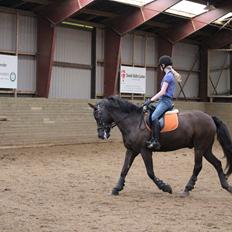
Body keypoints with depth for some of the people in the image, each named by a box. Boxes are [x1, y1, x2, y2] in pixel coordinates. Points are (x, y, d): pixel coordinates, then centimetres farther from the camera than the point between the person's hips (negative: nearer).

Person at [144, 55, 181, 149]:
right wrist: (151, 99, 18)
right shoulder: (169, 75, 19)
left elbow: (162, 92, -17)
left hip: (165, 101, -11)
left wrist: (150, 100, -15)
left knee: (154, 116, -29)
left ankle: (156, 141, -34)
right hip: (163, 100, 11)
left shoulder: (168, 75, -11)